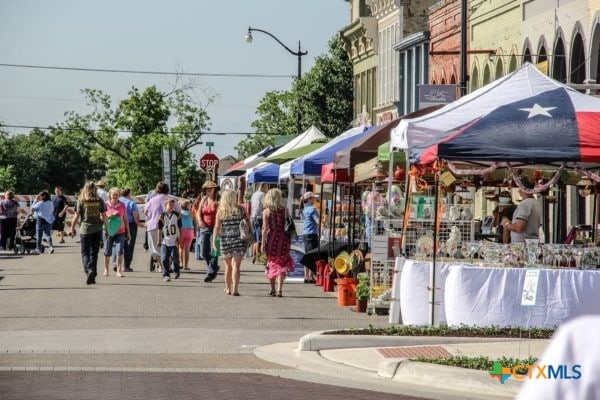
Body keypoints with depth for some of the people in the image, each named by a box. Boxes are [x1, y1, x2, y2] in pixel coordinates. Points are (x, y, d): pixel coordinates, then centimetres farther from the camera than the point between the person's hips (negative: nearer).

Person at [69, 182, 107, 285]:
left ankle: (89, 270, -22)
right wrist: (107, 228, 11)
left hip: (85, 229, -2)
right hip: (97, 230, 2)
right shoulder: (100, 201, 2)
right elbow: (104, 216, 3)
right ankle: (93, 276, 12)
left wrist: (72, 228, 7)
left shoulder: (81, 201, -4)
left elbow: (76, 216, -3)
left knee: (85, 253, 3)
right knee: (94, 253, 11)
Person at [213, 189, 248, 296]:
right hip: (239, 240, -1)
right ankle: (235, 289, -14)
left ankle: (228, 289, 26)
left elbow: (217, 227, -6)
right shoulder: (240, 209, -1)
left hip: (225, 241, 1)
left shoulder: (220, 211, -1)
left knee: (228, 266, 17)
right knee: (236, 266, -3)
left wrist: (214, 241, -3)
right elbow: (248, 223, 3)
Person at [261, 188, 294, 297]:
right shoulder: (284, 210, -2)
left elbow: (265, 229, -8)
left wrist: (263, 243, -6)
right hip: (283, 239, 0)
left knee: (272, 263, 15)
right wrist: (289, 241, 11)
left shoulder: (266, 211, -5)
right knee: (282, 264, 4)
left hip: (271, 239, 0)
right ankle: (279, 289, -8)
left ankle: (272, 289, 21)